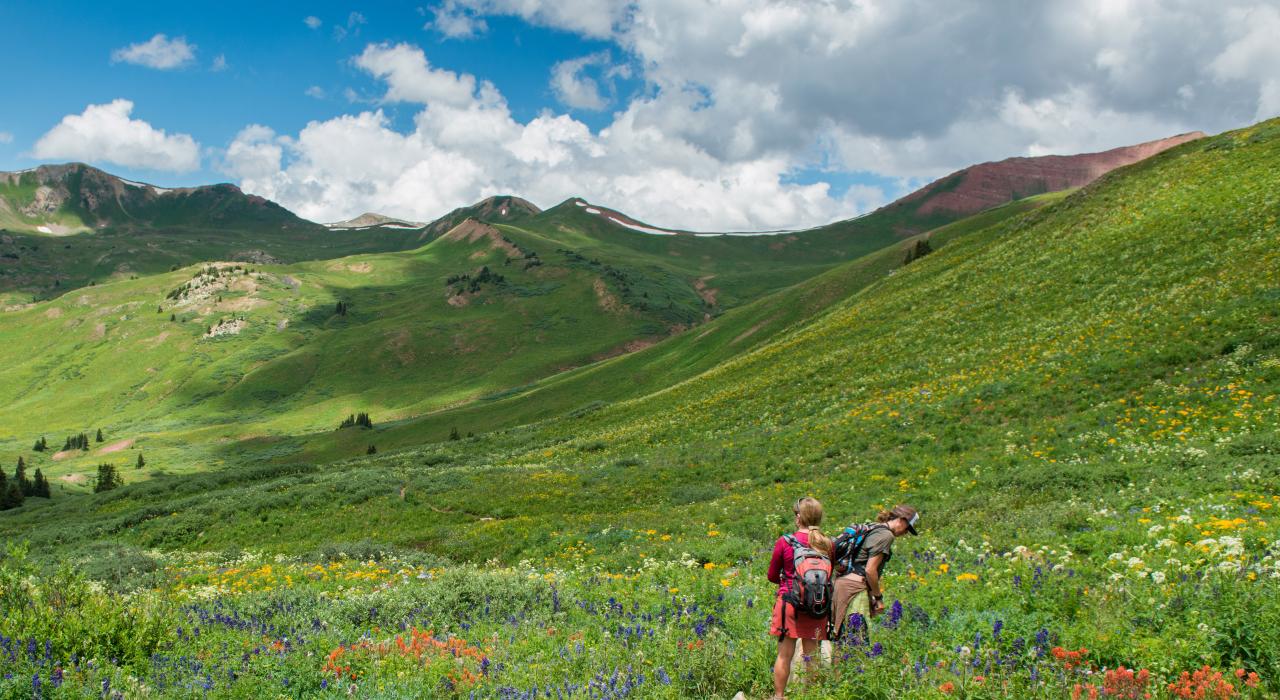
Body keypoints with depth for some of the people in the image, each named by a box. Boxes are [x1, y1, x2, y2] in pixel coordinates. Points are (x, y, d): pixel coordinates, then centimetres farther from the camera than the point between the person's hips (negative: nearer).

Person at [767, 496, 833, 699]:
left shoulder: (784, 542, -7)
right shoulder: (827, 544, 0)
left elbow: (772, 576, 5)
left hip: (790, 602, -2)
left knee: (785, 654, 5)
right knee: (811, 654, 11)